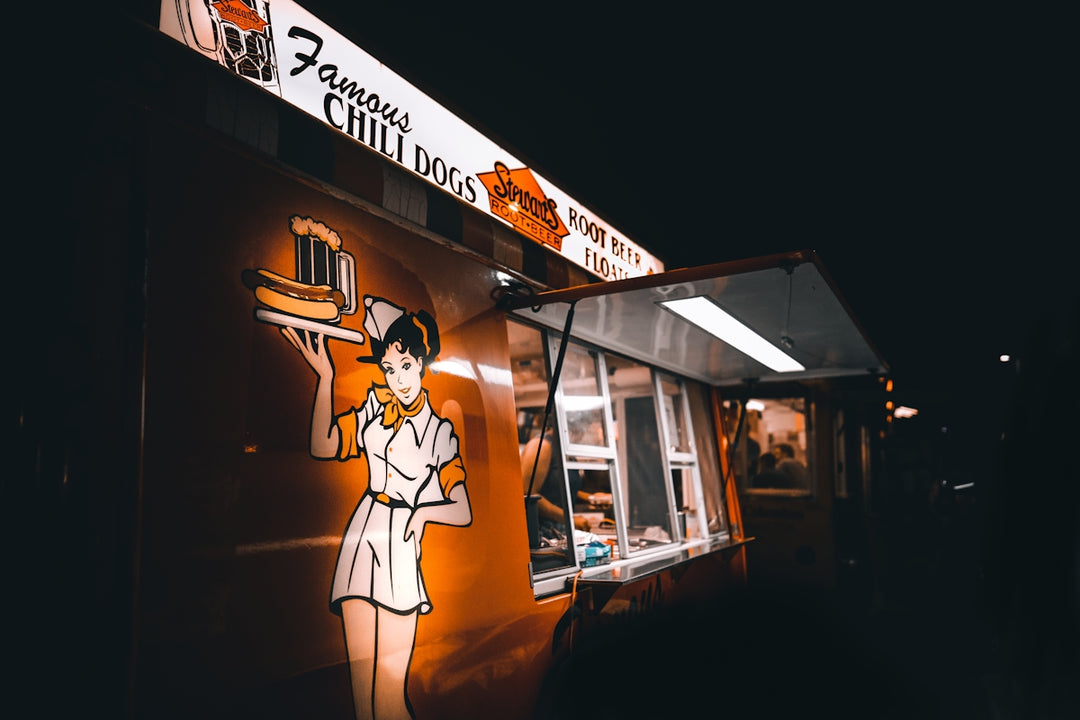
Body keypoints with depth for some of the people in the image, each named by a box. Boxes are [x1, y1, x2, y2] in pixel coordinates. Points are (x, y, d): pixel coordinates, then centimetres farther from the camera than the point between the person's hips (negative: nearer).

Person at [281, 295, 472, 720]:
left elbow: (463, 513, -1)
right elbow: (323, 447, -2)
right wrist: (324, 377, -5)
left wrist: (425, 511, -21)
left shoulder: (440, 432, 1)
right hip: (360, 539, 3)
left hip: (400, 550, -3)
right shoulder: (375, 405, 9)